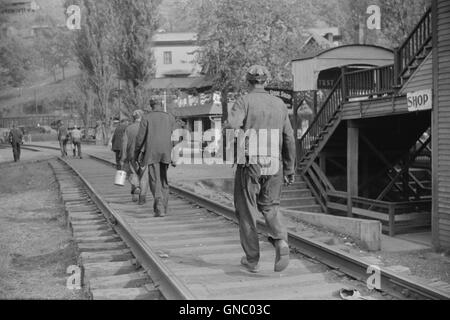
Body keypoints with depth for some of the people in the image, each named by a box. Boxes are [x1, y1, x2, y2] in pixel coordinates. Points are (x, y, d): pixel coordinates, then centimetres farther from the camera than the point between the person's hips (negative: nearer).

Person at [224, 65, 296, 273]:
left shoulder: (244, 102, -4)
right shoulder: (279, 104, 9)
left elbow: (231, 126, -24)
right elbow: (289, 139, 10)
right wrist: (290, 169, 17)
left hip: (249, 164, -4)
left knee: (247, 212, 9)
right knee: (270, 207, 20)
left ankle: (252, 260, 15)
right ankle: (281, 242, -5)